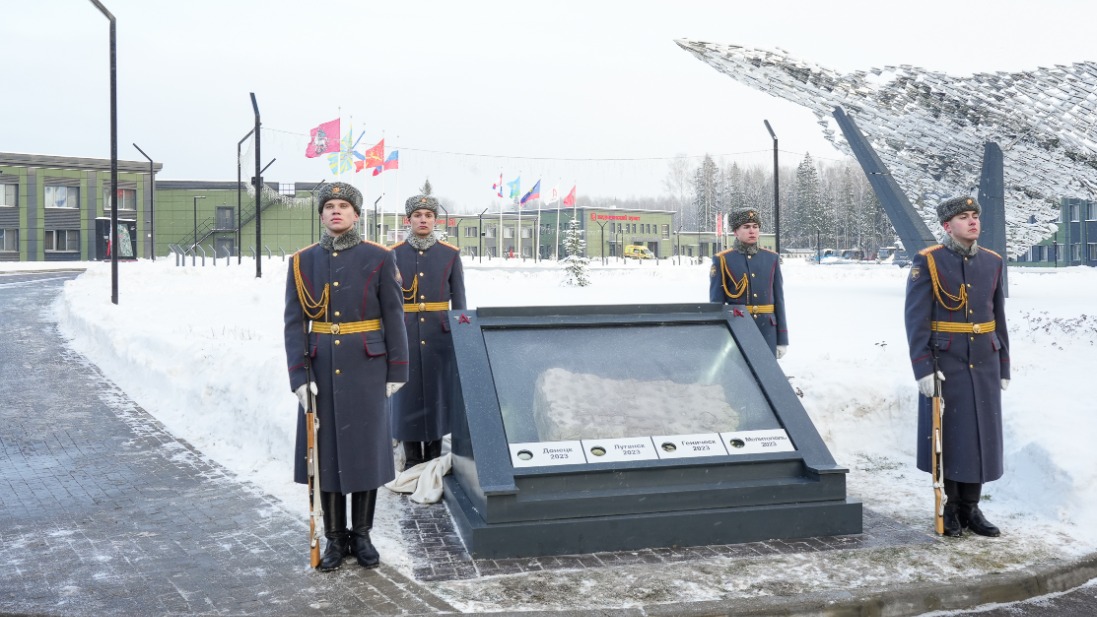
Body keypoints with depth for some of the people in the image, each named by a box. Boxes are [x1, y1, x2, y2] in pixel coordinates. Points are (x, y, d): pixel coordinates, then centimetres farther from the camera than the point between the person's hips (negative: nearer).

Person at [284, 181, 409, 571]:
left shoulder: (379, 258, -1)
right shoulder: (303, 262, 3)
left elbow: (394, 317, 0)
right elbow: (295, 323, 1)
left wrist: (397, 370, -3)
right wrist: (299, 375, -7)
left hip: (366, 368, -1)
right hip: (322, 369, 1)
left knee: (366, 449, 4)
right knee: (326, 450, 5)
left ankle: (362, 536, 18)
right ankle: (335, 539, 17)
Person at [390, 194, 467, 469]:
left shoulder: (450, 254, 4)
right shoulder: (394, 254, 4)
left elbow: (459, 300, 6)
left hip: (440, 335, 0)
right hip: (406, 335, 0)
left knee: (438, 393, 4)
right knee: (408, 394, 2)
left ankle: (434, 458, 15)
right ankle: (412, 461, 13)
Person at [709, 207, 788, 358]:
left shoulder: (771, 259, 10)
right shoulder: (722, 260, 0)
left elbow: (779, 299, 10)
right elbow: (716, 303, -1)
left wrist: (782, 339, 7)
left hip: (767, 330, 3)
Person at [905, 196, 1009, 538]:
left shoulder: (993, 262, 8)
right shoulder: (927, 262, -7)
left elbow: (998, 318, 12)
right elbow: (916, 319, -10)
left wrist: (1004, 367, 10)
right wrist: (923, 368, -16)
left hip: (984, 364, 4)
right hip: (945, 365, -4)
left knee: (982, 435, 7)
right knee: (947, 435, 3)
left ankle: (970, 507, 19)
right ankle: (950, 506, 17)